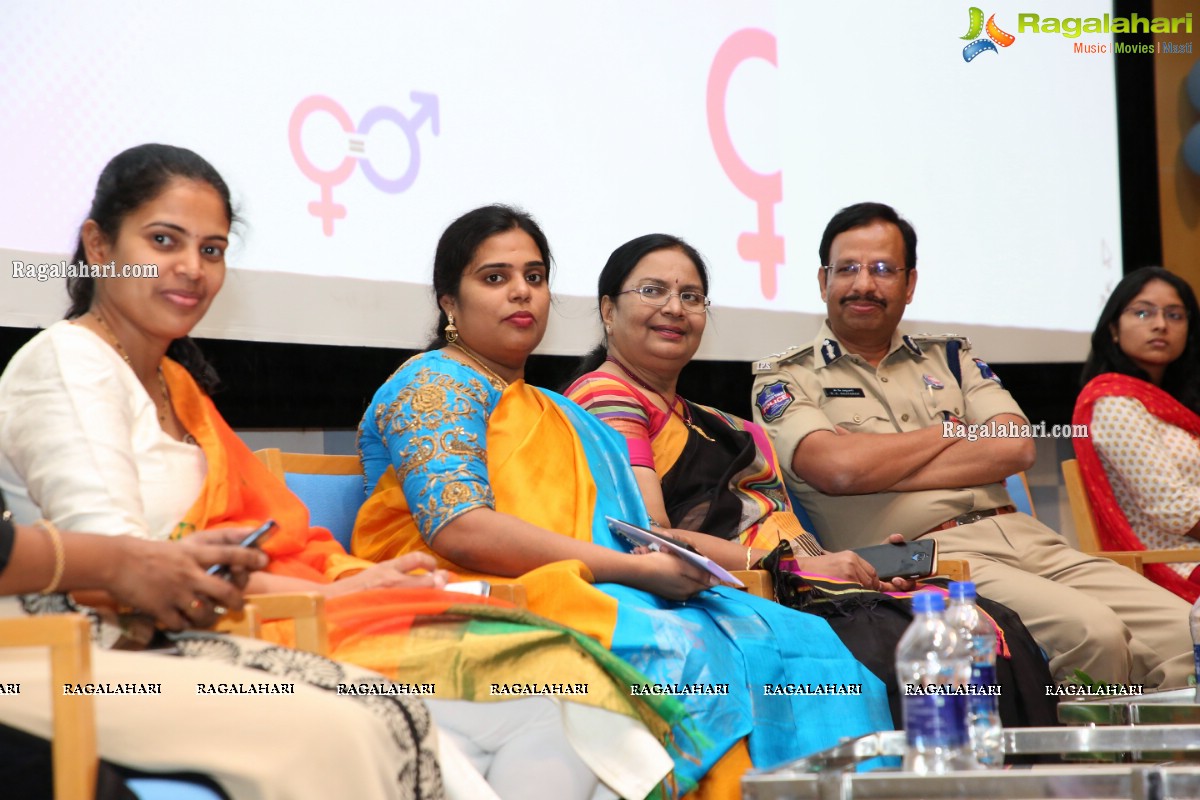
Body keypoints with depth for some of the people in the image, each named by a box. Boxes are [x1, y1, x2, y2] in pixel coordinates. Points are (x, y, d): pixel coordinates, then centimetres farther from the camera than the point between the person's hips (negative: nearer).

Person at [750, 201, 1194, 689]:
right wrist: (950, 432, 4)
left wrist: (882, 466, -4)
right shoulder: (785, 379, 9)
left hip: (1020, 535, 5)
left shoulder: (949, 357, 22)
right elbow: (839, 467, -12)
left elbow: (1016, 447, 4)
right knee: (1091, 632, -30)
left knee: (1181, 629, -15)